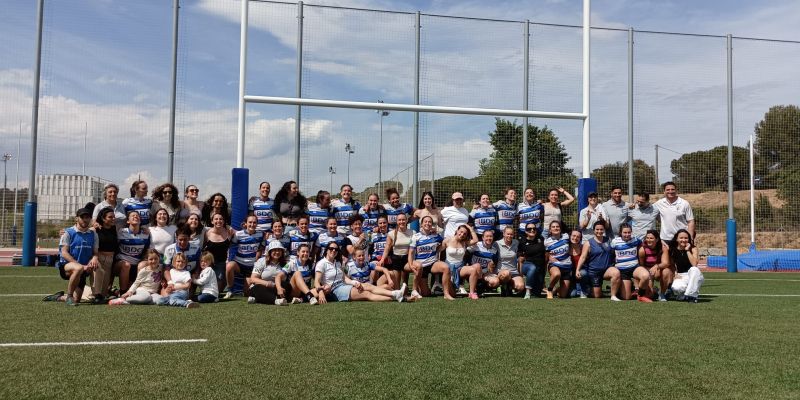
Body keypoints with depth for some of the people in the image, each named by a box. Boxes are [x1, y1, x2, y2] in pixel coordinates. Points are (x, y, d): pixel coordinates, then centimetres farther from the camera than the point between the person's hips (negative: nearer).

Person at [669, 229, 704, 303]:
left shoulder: (693, 248, -6)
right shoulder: (673, 250, -1)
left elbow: (694, 264, -23)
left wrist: (687, 250, -19)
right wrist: (675, 274, -8)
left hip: (693, 276, 0)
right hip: (680, 276, 0)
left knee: (694, 269, -37)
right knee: (676, 288, -35)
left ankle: (692, 295, -23)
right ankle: (683, 295, 3)